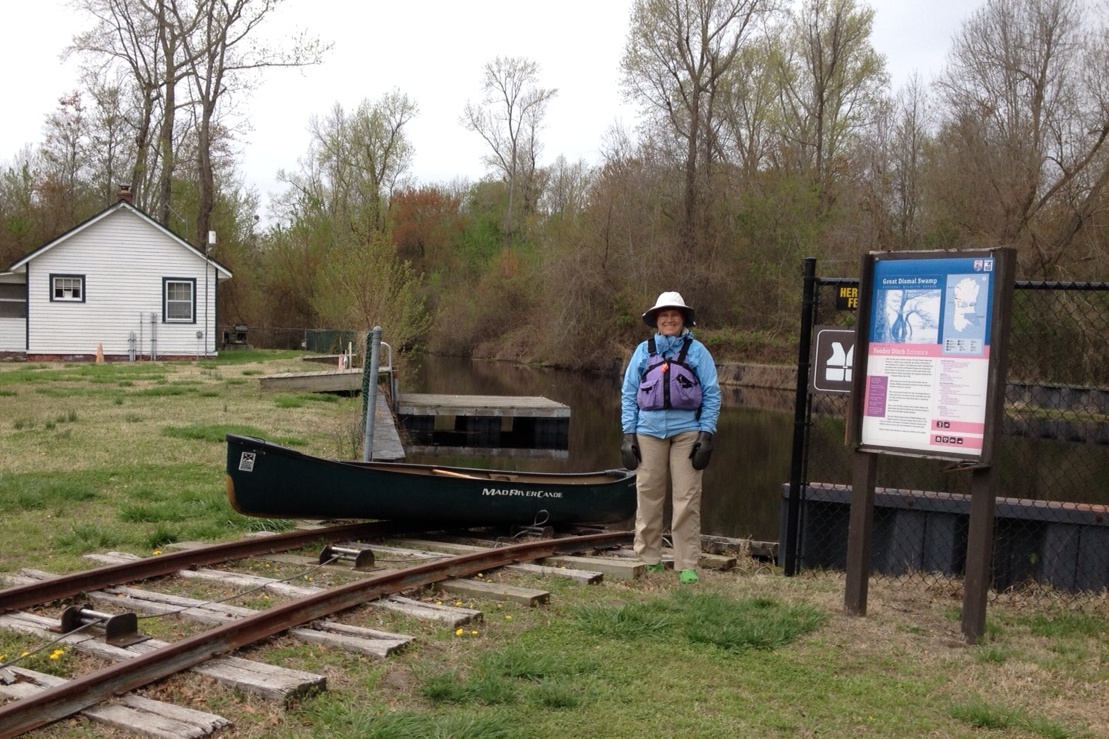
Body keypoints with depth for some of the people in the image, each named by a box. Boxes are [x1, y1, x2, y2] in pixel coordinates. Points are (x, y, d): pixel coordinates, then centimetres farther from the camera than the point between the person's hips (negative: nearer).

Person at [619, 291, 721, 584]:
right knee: (648, 496, 3)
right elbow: (628, 393, 11)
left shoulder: (697, 351, 6)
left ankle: (687, 565, 1)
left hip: (687, 432, -2)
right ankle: (648, 560, 12)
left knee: (687, 499, -3)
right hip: (649, 431, 2)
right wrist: (628, 434, 3)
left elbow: (712, 394, 5)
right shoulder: (643, 351, 11)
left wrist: (707, 433, -4)